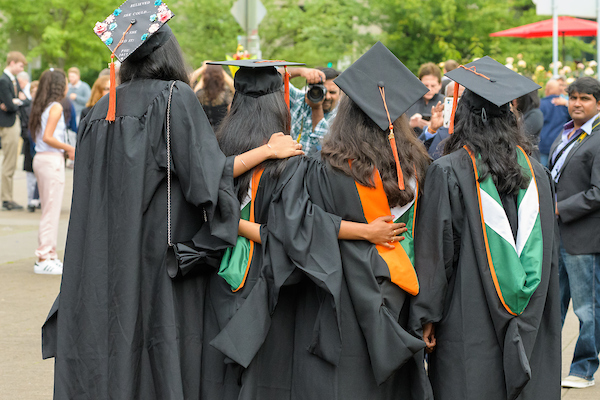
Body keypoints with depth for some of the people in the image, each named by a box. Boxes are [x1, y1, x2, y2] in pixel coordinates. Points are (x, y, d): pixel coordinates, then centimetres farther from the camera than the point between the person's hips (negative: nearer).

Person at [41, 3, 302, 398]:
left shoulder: (103, 109, 9)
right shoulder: (175, 97, -8)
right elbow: (207, 174, -13)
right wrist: (268, 150, -5)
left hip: (108, 258, 6)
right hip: (161, 250, -6)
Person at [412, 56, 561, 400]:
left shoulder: (448, 172, -10)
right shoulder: (536, 172, 4)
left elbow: (436, 251, -9)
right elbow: (550, 256, 11)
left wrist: (426, 317, -3)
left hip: (470, 325, -4)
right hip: (530, 326, 5)